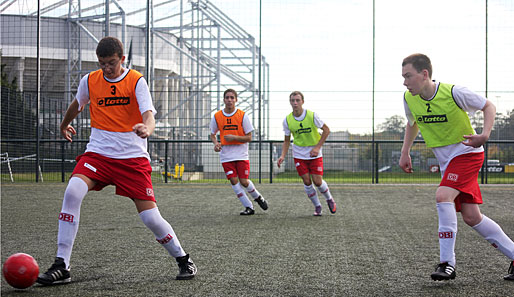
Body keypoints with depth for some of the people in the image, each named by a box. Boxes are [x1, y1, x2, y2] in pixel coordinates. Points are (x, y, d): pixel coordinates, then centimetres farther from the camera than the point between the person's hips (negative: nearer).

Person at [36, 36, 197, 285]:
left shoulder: (136, 81, -5)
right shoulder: (89, 81, 5)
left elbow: (149, 115, -18)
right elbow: (77, 104, 27)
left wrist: (146, 129, -41)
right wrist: (64, 125, 43)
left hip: (133, 157, -2)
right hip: (98, 153, 3)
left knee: (150, 217, -9)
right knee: (72, 192, -25)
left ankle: (183, 260, 16)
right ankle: (61, 266, -19)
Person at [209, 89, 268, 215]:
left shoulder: (243, 115, -5)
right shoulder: (216, 116, 1)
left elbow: (249, 138, -4)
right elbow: (212, 134, 15)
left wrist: (234, 137, -19)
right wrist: (216, 143, -6)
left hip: (241, 154, -2)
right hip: (226, 155, 2)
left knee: (244, 181, -6)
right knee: (234, 181, -6)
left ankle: (258, 197, 25)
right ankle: (249, 207, 5)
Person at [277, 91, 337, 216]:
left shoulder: (312, 115, -16)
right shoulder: (287, 120, -8)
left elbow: (326, 130, -7)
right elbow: (287, 140, 3)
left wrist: (317, 147, -15)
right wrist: (283, 156, -12)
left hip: (315, 153, -2)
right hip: (299, 154, 2)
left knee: (317, 181, -7)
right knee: (306, 181, -5)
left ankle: (329, 199, 22)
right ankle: (317, 206, 15)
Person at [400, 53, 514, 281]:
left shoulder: (453, 93, -22)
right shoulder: (409, 99, -5)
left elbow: (488, 106, -8)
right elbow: (413, 124, 18)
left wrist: (484, 135, -24)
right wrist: (405, 153, 10)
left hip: (467, 152, -6)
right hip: (446, 160, 7)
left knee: (442, 196, -26)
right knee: (471, 217, 2)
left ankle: (447, 262, -20)